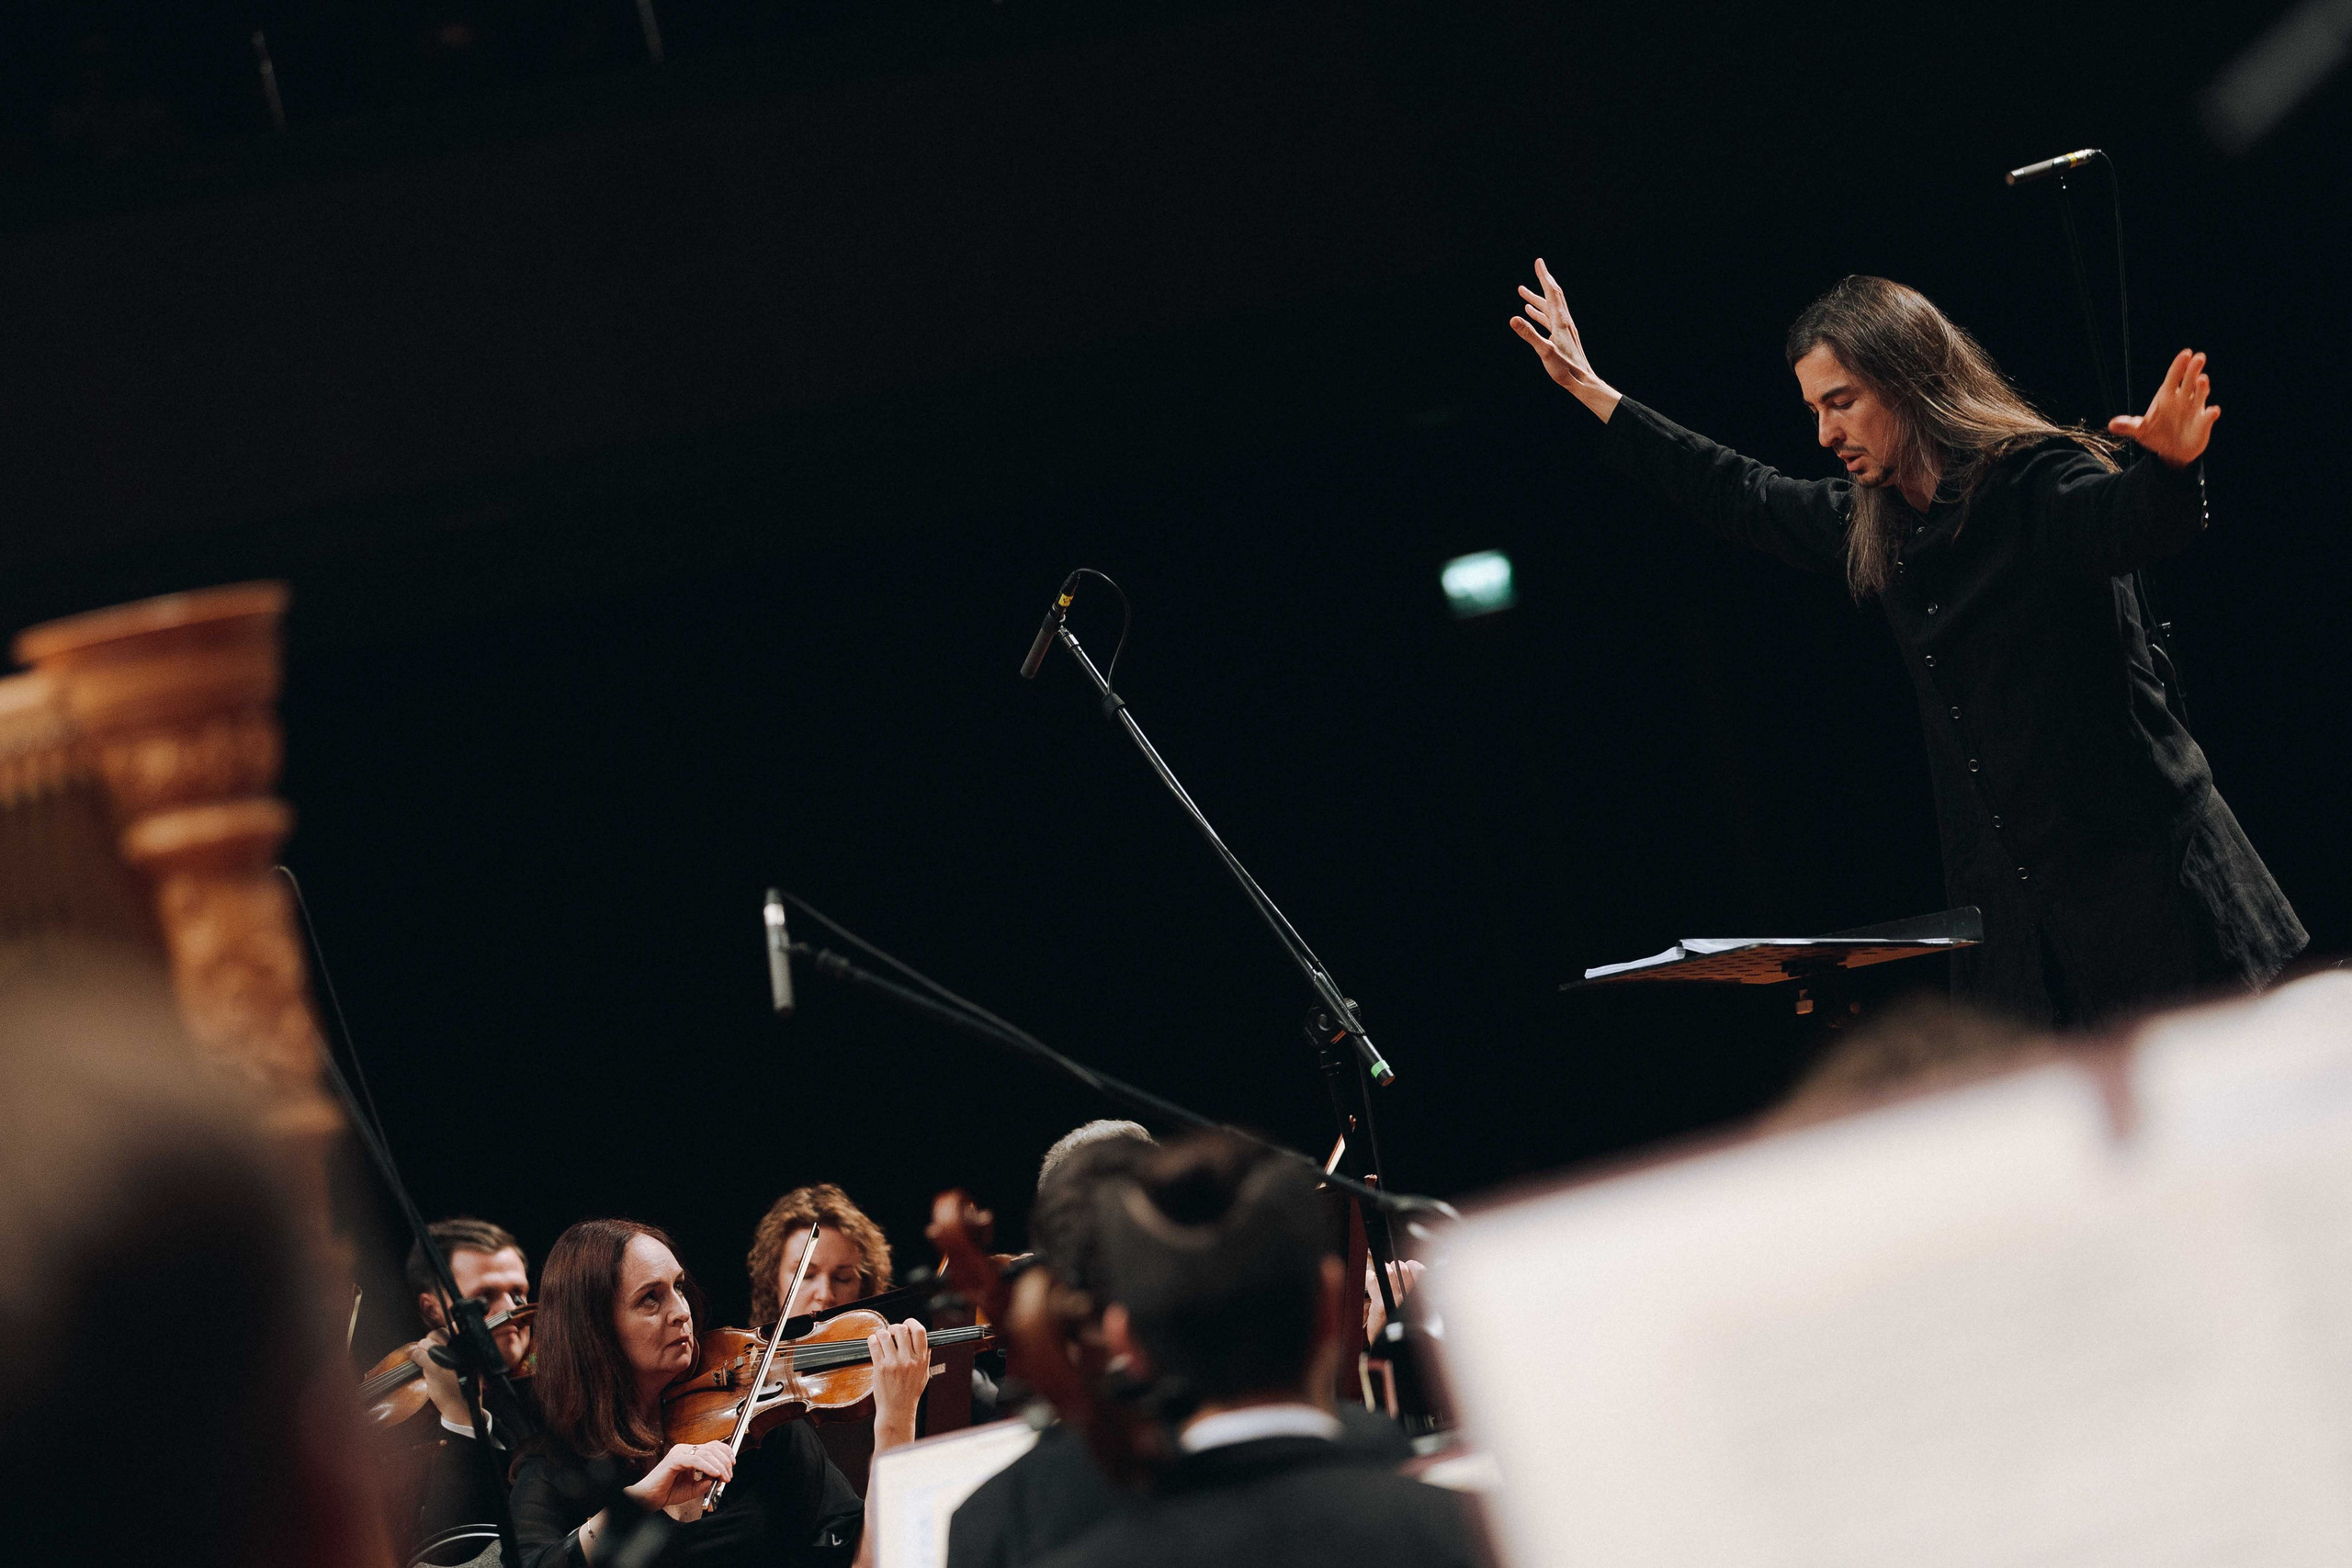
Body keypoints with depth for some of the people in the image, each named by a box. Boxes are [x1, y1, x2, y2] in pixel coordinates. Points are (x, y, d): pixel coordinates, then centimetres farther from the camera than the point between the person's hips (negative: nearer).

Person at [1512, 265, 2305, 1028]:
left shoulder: (2038, 485, -11)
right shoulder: (1875, 526, 12)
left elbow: (2128, 519, -33)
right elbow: (1741, 496, 28)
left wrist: (2165, 466, -57)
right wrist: (1591, 391, 34)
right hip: (2012, 905, 6)